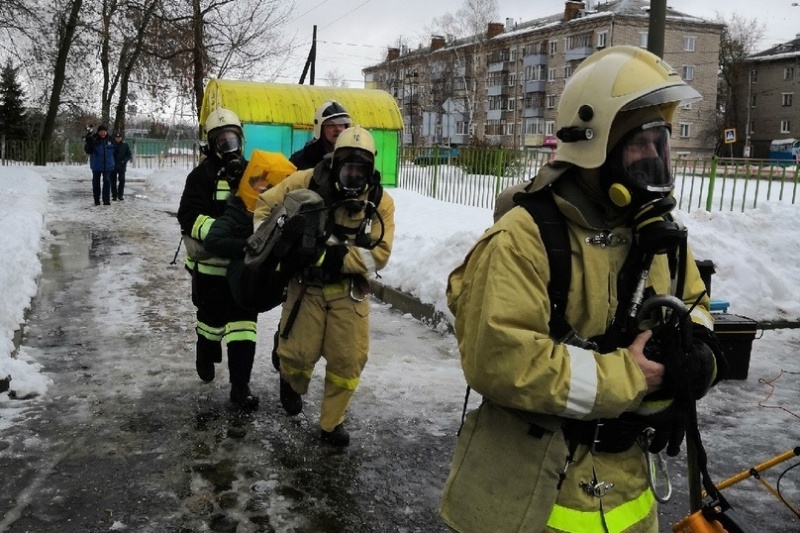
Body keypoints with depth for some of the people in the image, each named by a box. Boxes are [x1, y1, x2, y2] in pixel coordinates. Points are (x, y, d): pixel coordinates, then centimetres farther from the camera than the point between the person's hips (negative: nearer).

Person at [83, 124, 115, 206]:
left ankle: (106, 200, -1)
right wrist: (88, 142, -26)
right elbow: (88, 151, -13)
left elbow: (114, 151, 16)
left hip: (107, 166, 1)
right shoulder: (93, 139, -7)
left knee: (107, 181, -6)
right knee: (96, 182, 8)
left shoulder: (110, 140, 2)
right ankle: (96, 200, 17)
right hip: (96, 165, -1)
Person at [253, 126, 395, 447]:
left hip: (349, 290, 1)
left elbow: (379, 254, -12)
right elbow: (265, 204, -1)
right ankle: (292, 384, 41)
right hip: (306, 284, -1)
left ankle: (332, 423, 25)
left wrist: (338, 257, -24)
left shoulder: (380, 202, -7)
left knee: (348, 359, 2)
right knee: (299, 353, 1)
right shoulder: (309, 182, -10)